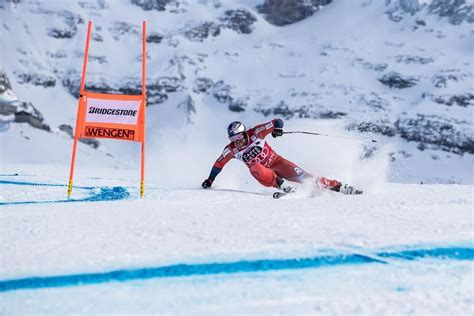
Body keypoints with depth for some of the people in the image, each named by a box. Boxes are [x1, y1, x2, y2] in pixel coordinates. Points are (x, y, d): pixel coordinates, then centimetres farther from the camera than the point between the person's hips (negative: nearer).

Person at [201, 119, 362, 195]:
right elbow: (218, 164, 7)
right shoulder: (231, 150, -10)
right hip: (263, 172, 1)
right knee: (255, 168, -34)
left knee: (300, 174, -20)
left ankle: (338, 186, -17)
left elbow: (277, 121, -20)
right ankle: (284, 187, -41)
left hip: (276, 162, -1)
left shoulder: (255, 133, -17)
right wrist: (209, 180, 10)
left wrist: (277, 127, -42)